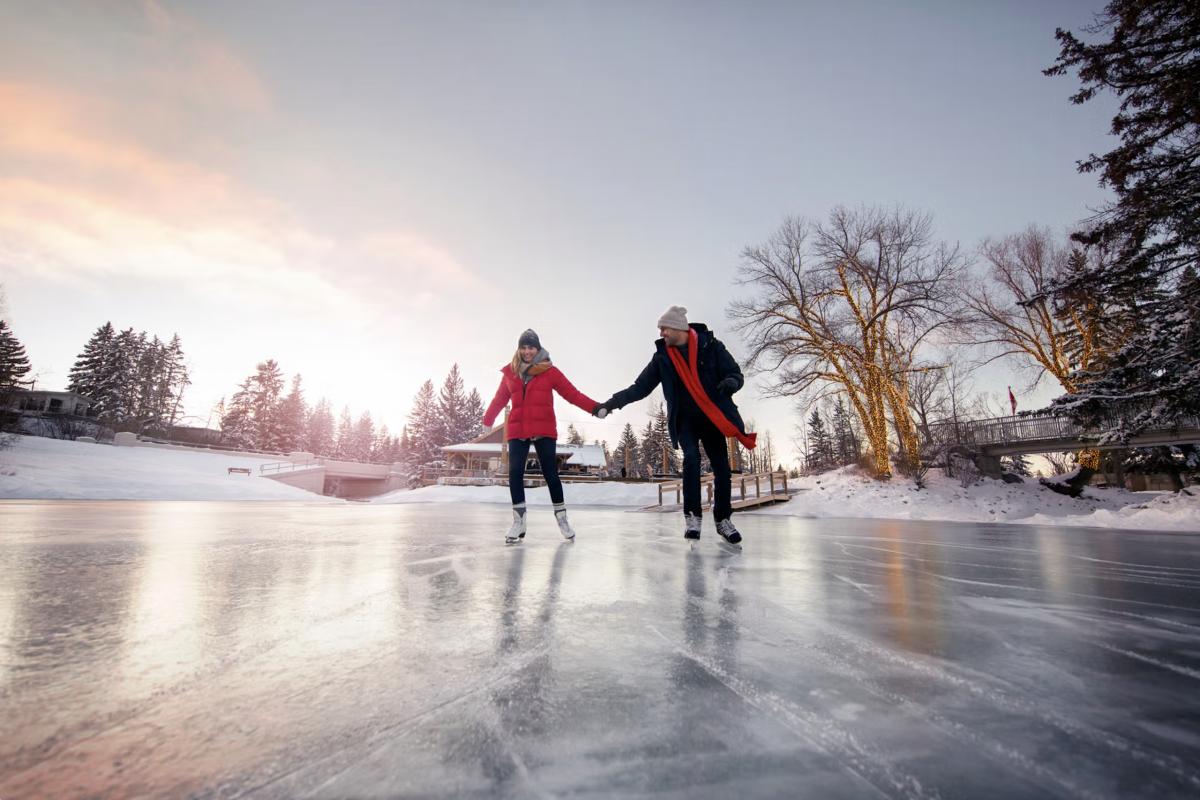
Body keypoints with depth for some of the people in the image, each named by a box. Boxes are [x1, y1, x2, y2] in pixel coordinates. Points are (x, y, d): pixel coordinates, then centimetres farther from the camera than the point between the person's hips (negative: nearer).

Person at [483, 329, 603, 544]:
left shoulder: (550, 371, 2)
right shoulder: (510, 373, 10)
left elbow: (573, 394, -2)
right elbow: (499, 400, 20)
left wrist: (595, 407, -12)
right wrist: (487, 421, 21)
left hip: (544, 431, -2)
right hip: (517, 431, 2)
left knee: (551, 474, -2)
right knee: (515, 472, -5)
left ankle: (561, 518, 15)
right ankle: (518, 522, 6)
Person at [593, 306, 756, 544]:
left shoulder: (711, 345, -7)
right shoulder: (662, 356, -1)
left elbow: (735, 373, -5)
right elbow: (640, 387, 1)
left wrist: (731, 381, -30)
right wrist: (612, 402, -9)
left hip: (711, 417, 0)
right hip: (684, 418, 0)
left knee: (721, 466, 0)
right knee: (691, 457, -21)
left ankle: (723, 519, 18)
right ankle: (692, 516, -10)